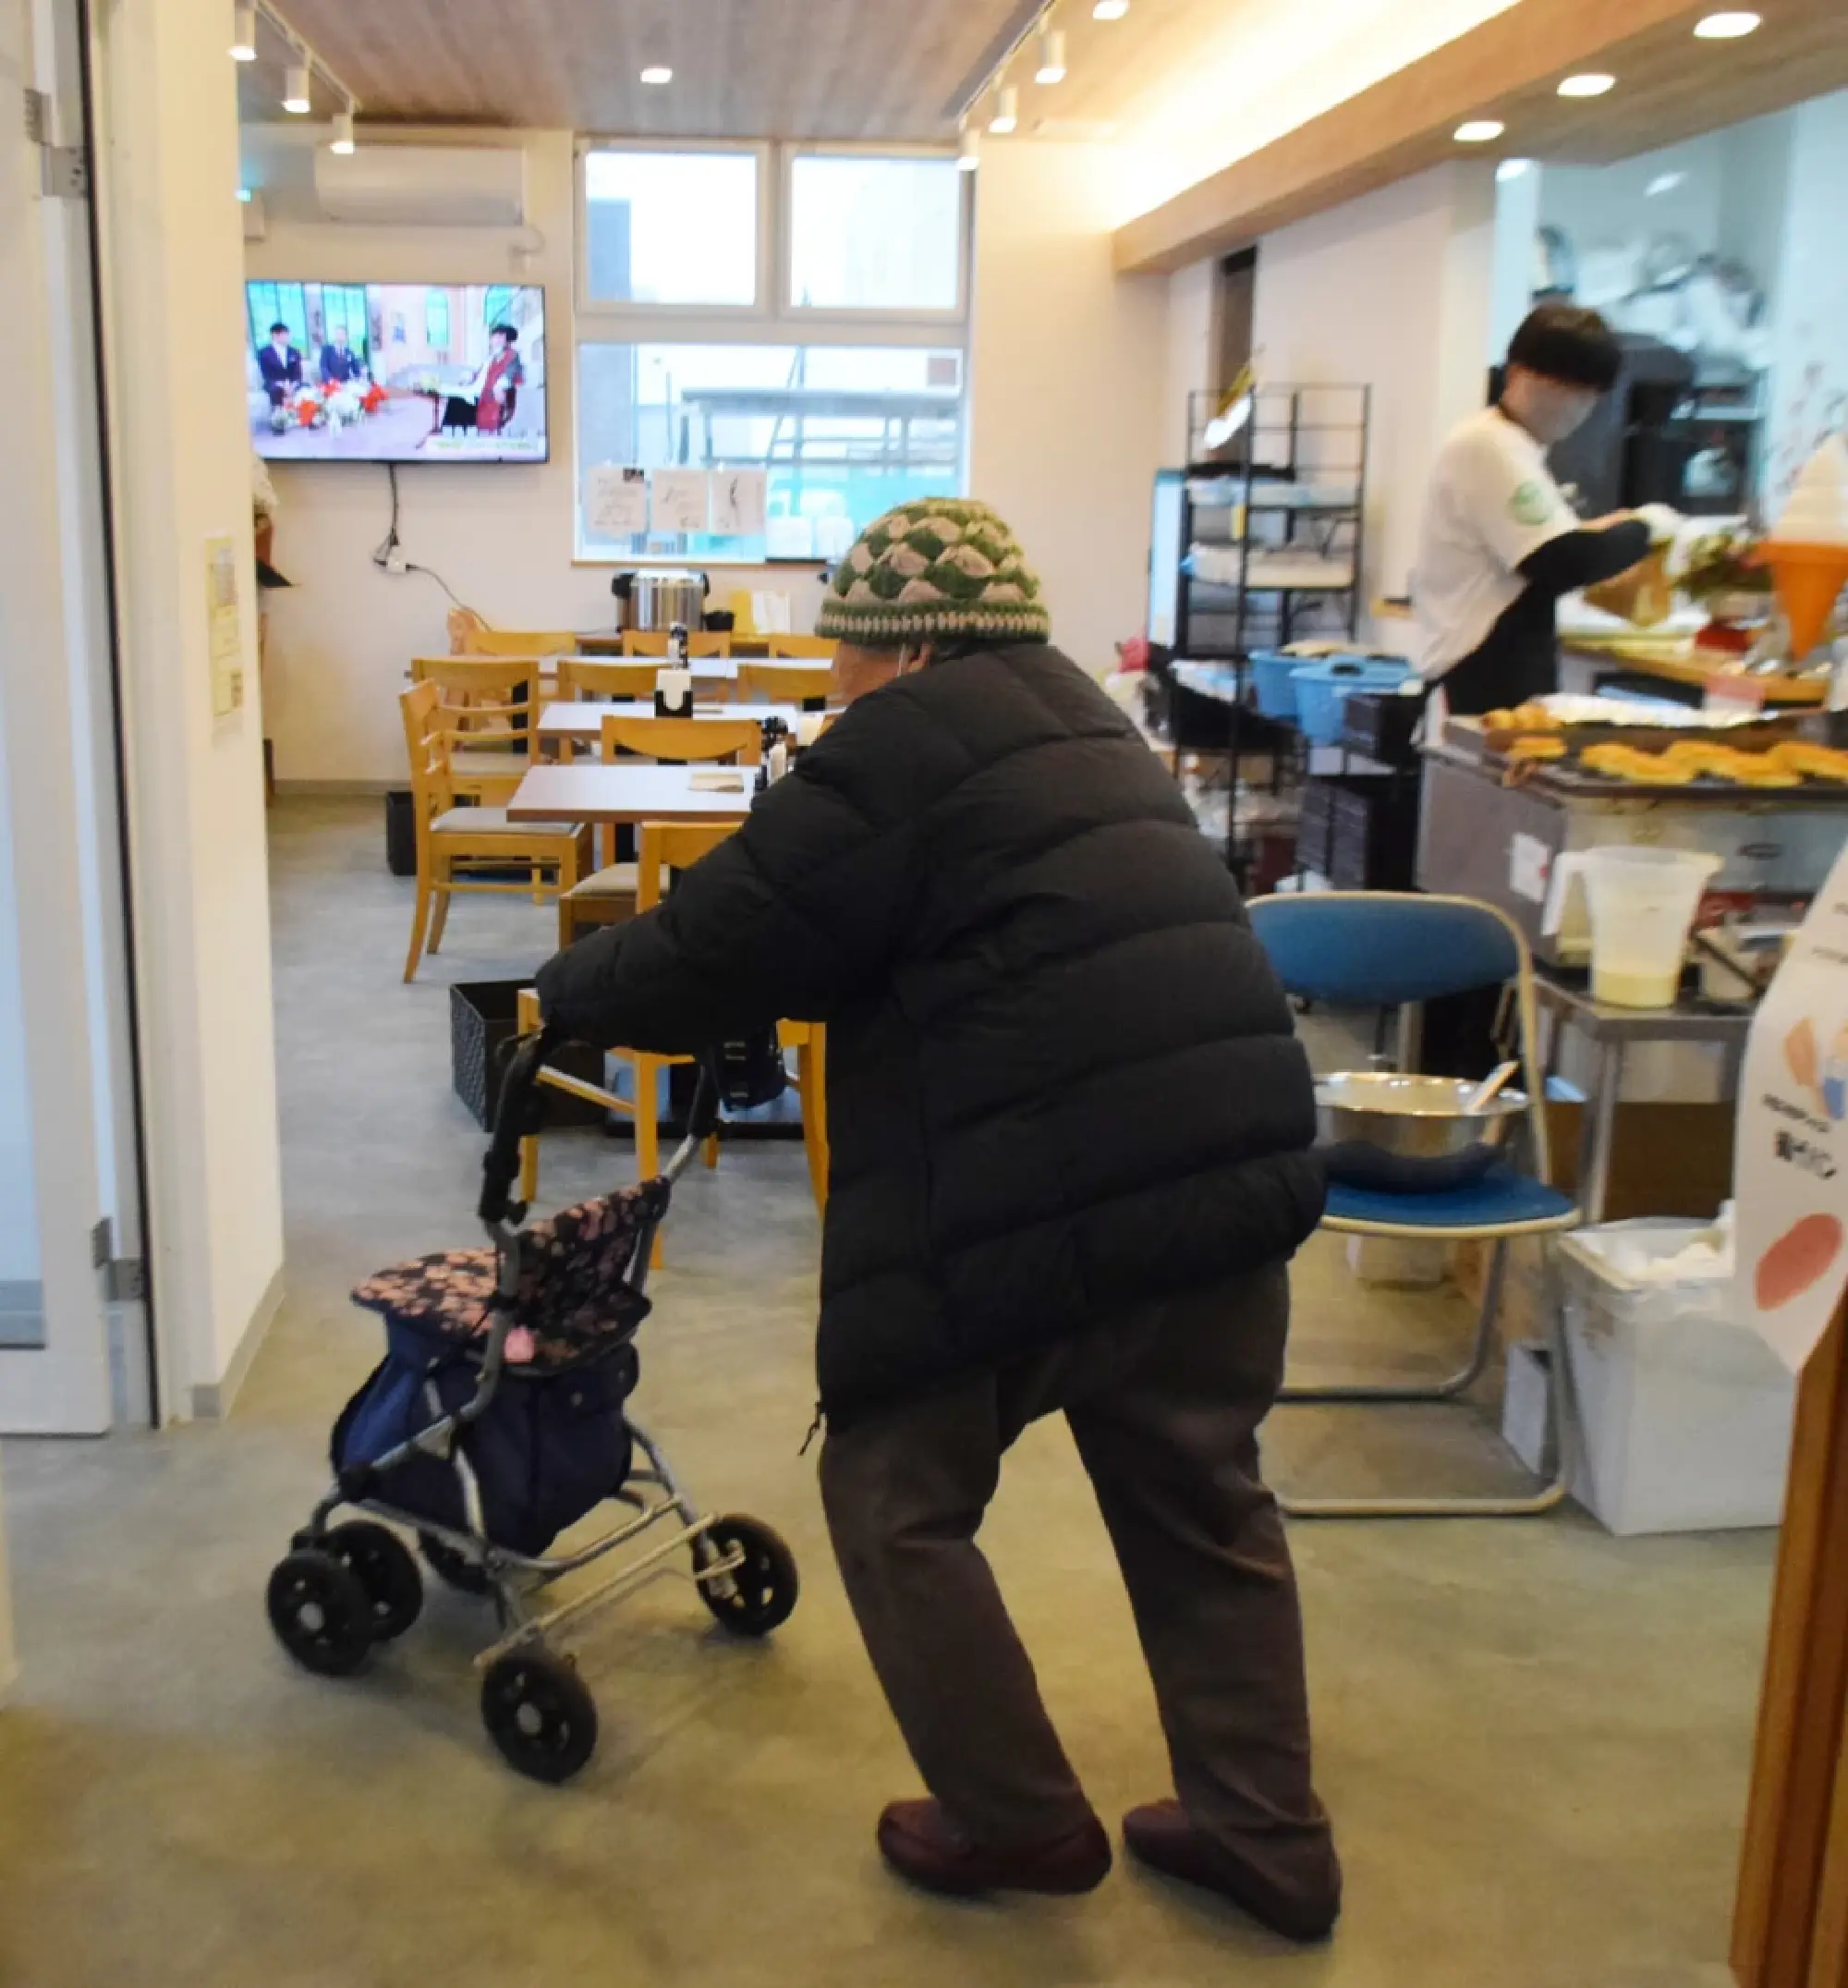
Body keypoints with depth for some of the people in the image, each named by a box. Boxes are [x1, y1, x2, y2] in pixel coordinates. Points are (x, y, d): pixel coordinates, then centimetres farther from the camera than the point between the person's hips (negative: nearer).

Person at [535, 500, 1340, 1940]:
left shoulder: (902, 745, -4)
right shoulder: (1075, 723, 23)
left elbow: (720, 944, -3)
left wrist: (568, 994, 15)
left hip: (1054, 1201, -8)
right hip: (1232, 1169, 9)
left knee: (898, 1495, 12)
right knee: (1200, 1502, 22)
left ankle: (1016, 1821, 22)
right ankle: (1266, 1834, 31)